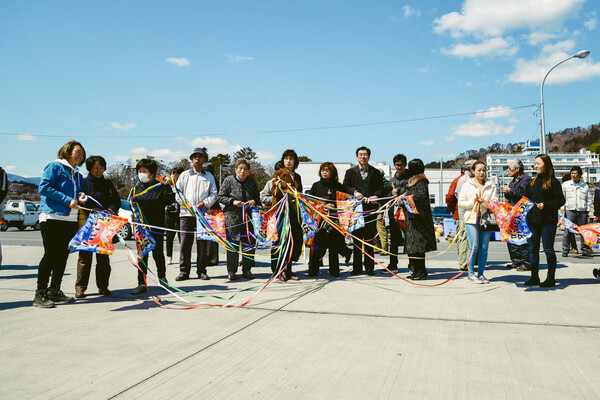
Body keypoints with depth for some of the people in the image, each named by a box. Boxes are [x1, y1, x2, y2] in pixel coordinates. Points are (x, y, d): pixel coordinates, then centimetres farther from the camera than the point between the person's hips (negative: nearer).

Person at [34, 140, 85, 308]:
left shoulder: (78, 175, 21)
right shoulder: (55, 166, -1)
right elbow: (44, 187, -12)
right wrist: (67, 200, -16)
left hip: (70, 219, 7)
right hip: (52, 217, -7)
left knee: (63, 255, 8)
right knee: (51, 254, -9)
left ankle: (54, 292, 17)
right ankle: (40, 295, -3)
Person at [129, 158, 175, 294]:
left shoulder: (160, 187, -4)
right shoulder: (136, 188, 10)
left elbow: (169, 201, -16)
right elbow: (130, 204, 17)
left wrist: (167, 186, -23)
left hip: (157, 226, -3)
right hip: (141, 227, 3)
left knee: (158, 253, 4)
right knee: (142, 255, 4)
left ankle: (162, 278, 27)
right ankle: (142, 283, 10)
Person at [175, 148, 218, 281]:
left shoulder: (209, 176, 15)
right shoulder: (184, 175, 14)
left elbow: (213, 194, 9)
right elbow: (178, 192, 9)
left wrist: (204, 203, -8)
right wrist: (186, 203, -7)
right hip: (186, 213, 0)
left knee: (203, 243, 1)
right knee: (185, 242, -3)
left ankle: (202, 270, 9)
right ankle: (184, 271, 3)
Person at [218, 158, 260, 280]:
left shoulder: (252, 181, 12)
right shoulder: (229, 180, 1)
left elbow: (257, 197, 20)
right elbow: (221, 197, 1)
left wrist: (254, 201, -3)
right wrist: (232, 201, -14)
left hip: (249, 216, 4)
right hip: (232, 216, -3)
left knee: (249, 243, 5)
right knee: (233, 243, -2)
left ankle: (247, 270, 16)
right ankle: (231, 271, 7)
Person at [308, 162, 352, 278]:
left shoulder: (338, 186, 5)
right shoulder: (316, 185, 10)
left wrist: (334, 206, -8)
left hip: (333, 218, -1)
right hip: (318, 219, 1)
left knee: (333, 246, 4)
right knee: (317, 245, -3)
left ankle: (334, 271, 15)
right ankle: (313, 271, 7)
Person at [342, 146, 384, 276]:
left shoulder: (376, 172, 12)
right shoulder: (350, 172, 12)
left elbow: (381, 189, 8)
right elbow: (345, 187, 6)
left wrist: (376, 196, -12)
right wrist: (354, 192, -11)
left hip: (370, 208, 0)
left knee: (369, 238, 0)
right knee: (356, 238, 2)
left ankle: (369, 267, 7)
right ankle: (357, 267, 9)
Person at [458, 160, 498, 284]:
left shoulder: (491, 186, 12)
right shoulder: (467, 185, 7)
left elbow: (495, 203, 3)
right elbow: (461, 203, 4)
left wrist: (484, 203, -14)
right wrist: (473, 203, -11)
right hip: (472, 219, -2)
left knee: (484, 248, 2)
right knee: (474, 247, -8)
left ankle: (481, 273, 12)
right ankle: (471, 274, 1)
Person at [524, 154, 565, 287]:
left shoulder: (553, 182, -4)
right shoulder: (532, 182, 15)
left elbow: (561, 200, -8)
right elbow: (526, 198, 23)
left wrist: (546, 205, -18)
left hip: (548, 221, -6)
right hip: (533, 220, 6)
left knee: (548, 250, -1)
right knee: (533, 249, 8)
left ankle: (551, 278, 8)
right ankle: (534, 277, 16)